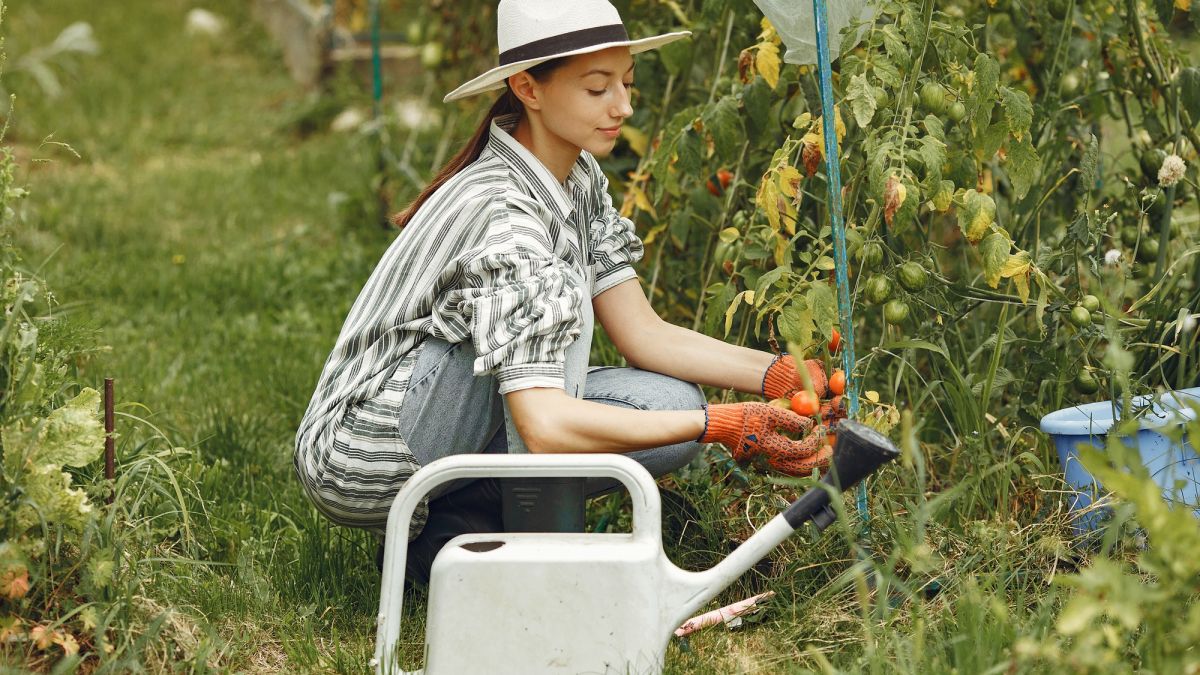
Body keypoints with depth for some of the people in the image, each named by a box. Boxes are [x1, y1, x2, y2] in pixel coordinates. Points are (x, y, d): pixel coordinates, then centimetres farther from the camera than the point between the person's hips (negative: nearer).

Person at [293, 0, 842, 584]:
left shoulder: (578, 179, 3)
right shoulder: (502, 212, -26)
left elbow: (644, 335, 2)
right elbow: (544, 425, -34)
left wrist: (780, 376, -12)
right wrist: (722, 425, -33)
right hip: (362, 459, -9)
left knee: (673, 407, -5)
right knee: (557, 293, -24)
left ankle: (448, 532, 1)